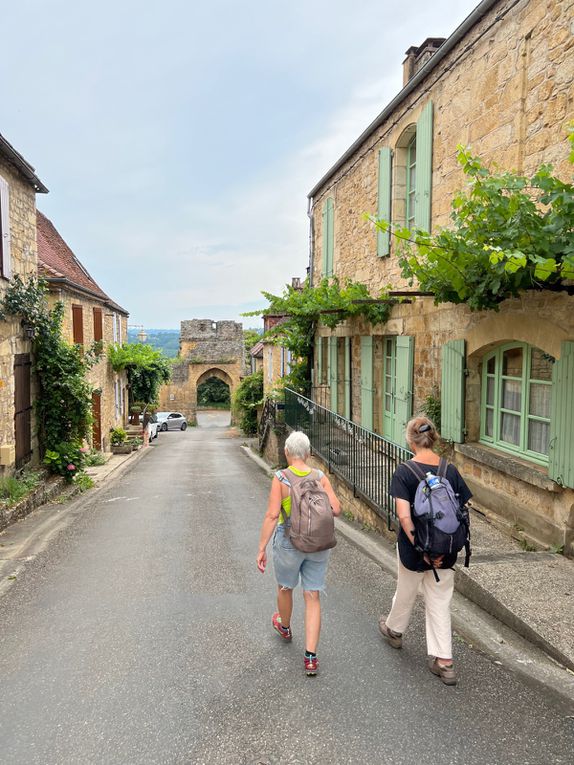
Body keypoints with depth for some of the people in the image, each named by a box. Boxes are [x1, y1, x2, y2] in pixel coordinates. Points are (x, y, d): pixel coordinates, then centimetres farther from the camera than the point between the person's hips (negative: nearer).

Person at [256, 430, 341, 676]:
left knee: (285, 587, 25)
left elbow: (272, 515, -19)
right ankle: (311, 657, 9)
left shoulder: (280, 478, -15)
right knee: (313, 597, 10)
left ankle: (284, 627, 51)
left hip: (288, 543, -2)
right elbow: (336, 509, -10)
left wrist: (261, 548, -14)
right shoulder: (320, 476, -6)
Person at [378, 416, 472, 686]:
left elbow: (404, 516, -23)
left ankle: (394, 630, 49)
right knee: (440, 603, 16)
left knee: (406, 592, 23)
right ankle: (444, 662, 19)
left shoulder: (404, 472, -17)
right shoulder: (451, 471, -6)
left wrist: (421, 549, -18)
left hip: (412, 550, -2)